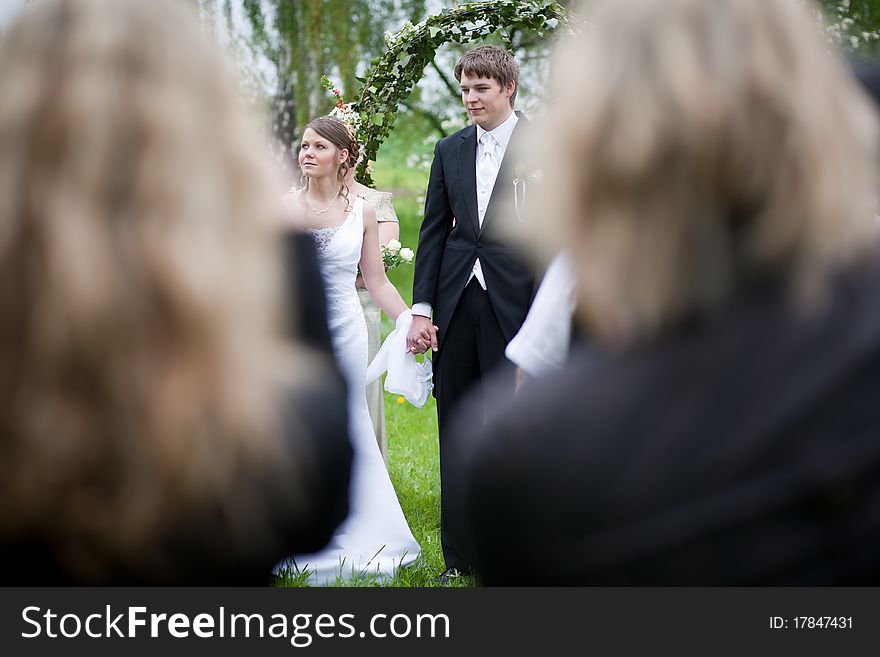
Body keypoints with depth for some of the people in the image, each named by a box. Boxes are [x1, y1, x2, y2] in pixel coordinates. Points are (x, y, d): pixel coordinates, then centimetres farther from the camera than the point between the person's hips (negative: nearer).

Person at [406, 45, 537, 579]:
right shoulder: (450, 151, 12)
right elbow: (433, 232, 12)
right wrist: (421, 309, 5)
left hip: (514, 308, -4)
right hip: (455, 308, 5)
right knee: (455, 433, 9)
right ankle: (460, 560, 18)